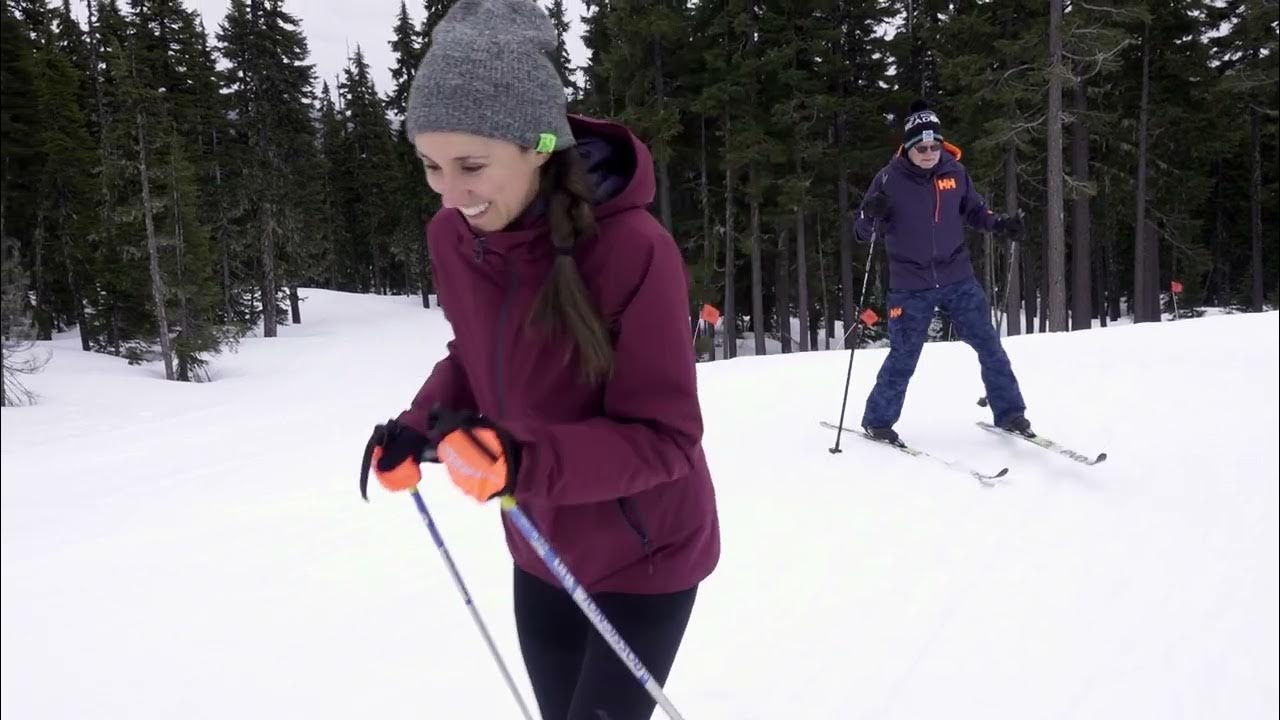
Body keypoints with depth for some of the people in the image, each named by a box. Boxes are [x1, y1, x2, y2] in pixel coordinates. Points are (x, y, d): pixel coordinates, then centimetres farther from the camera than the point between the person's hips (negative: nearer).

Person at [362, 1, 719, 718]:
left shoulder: (633, 249, -30)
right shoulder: (452, 237, -11)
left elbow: (667, 438, -25)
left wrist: (524, 462, -38)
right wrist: (419, 428, -9)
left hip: (644, 557, -6)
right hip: (541, 552, 6)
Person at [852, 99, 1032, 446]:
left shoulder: (954, 172, -1)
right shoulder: (889, 178, -10)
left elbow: (974, 211, 16)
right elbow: (864, 232, -7)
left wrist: (1000, 224, -2)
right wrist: (871, 215, -29)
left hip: (958, 278, 3)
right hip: (911, 286, -3)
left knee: (989, 345, 5)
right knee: (903, 357, 1)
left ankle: (1009, 412, 20)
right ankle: (877, 420, 18)